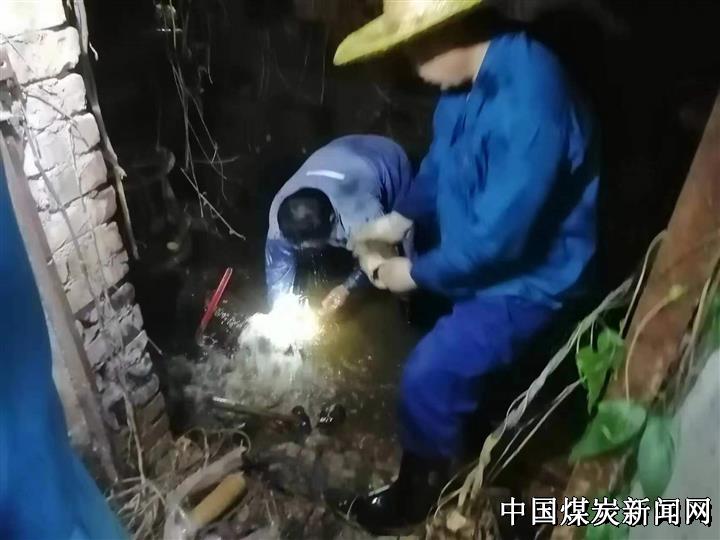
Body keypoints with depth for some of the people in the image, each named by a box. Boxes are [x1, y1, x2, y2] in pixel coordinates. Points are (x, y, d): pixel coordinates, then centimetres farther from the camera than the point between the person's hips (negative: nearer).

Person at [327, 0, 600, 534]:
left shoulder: (528, 106, -35)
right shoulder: (477, 71, -5)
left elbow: (498, 238, -31)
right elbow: (442, 159, 10)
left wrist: (416, 273, -18)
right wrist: (400, 217, 2)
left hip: (528, 273, -9)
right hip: (477, 247, 9)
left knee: (430, 374, -11)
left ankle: (416, 494, 16)